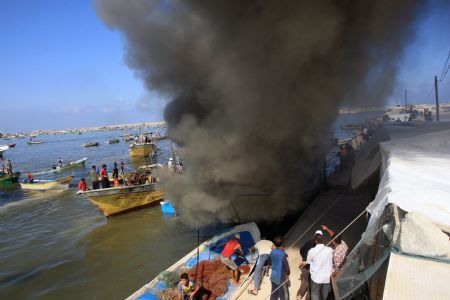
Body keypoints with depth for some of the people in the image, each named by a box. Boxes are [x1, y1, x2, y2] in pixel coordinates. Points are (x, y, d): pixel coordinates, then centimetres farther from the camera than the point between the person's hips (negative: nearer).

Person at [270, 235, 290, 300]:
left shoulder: (272, 252, -5)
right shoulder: (283, 254, -26)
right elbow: (286, 267, -16)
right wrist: (288, 273, 4)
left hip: (273, 276, 7)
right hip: (281, 278, -7)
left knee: (274, 294, 20)